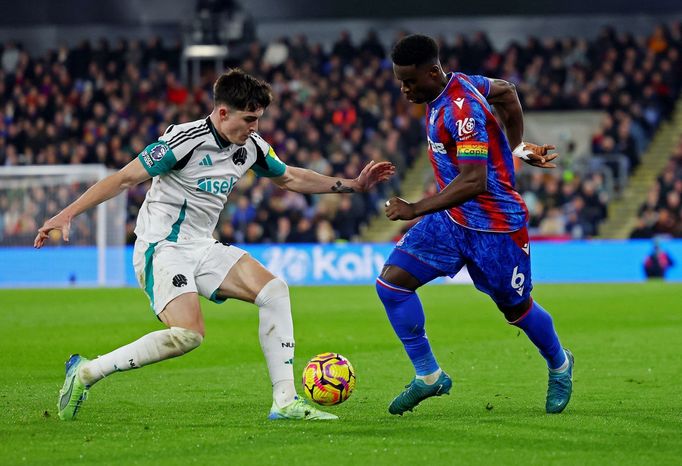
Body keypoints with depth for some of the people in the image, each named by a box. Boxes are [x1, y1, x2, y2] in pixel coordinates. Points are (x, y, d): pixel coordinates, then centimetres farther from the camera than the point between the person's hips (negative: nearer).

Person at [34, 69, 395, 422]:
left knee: (274, 290, -7)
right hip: (162, 249, -8)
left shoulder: (251, 146, 4)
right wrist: (67, 214, -20)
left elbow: (291, 178, 23)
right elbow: (125, 179, -16)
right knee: (188, 334, -26)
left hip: (202, 247, 8)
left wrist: (353, 185, 18)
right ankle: (85, 372, -13)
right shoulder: (184, 141, -19)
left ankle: (284, 402, -6)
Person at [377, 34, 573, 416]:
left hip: (495, 227, -8)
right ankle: (429, 376, 4)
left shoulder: (461, 110, -29)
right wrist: (517, 147, 22)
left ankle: (559, 365, 42)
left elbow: (473, 182, -35)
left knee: (516, 309, 12)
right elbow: (506, 92, 17)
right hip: (452, 219, 8)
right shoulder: (460, 83, -2)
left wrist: (416, 210, -34)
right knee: (391, 282, -7)